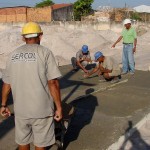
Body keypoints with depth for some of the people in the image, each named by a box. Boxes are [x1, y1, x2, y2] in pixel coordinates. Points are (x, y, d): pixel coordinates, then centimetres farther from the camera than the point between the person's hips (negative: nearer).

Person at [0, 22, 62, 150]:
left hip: (20, 108, 4)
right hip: (41, 108, -4)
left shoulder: (14, 54, 5)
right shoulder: (45, 52, -8)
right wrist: (59, 107, -9)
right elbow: (53, 83, -15)